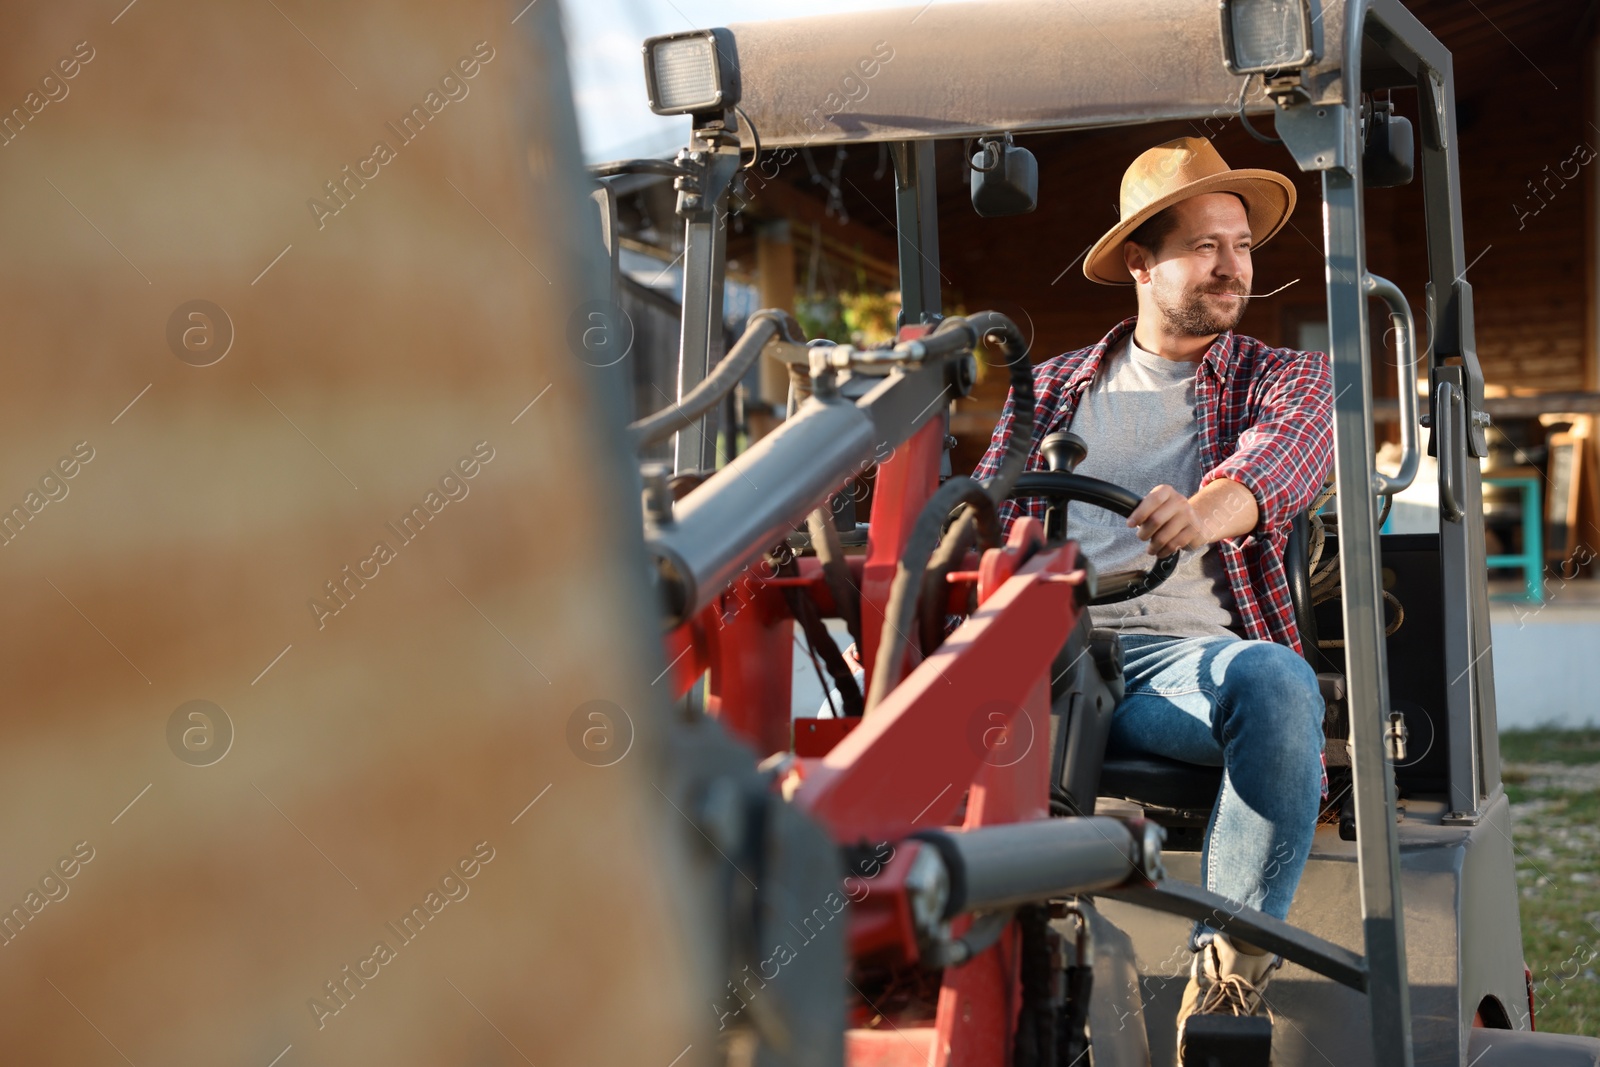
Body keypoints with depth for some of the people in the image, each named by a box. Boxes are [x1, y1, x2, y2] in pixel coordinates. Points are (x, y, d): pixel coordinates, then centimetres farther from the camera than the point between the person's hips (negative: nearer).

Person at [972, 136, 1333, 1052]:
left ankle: (1232, 956, -27)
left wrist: (1209, 510, -32)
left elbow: (1285, 451, -7)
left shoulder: (1287, 378, 17)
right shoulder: (1053, 387, 26)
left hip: (1182, 651, -1)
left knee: (1277, 684, -36)